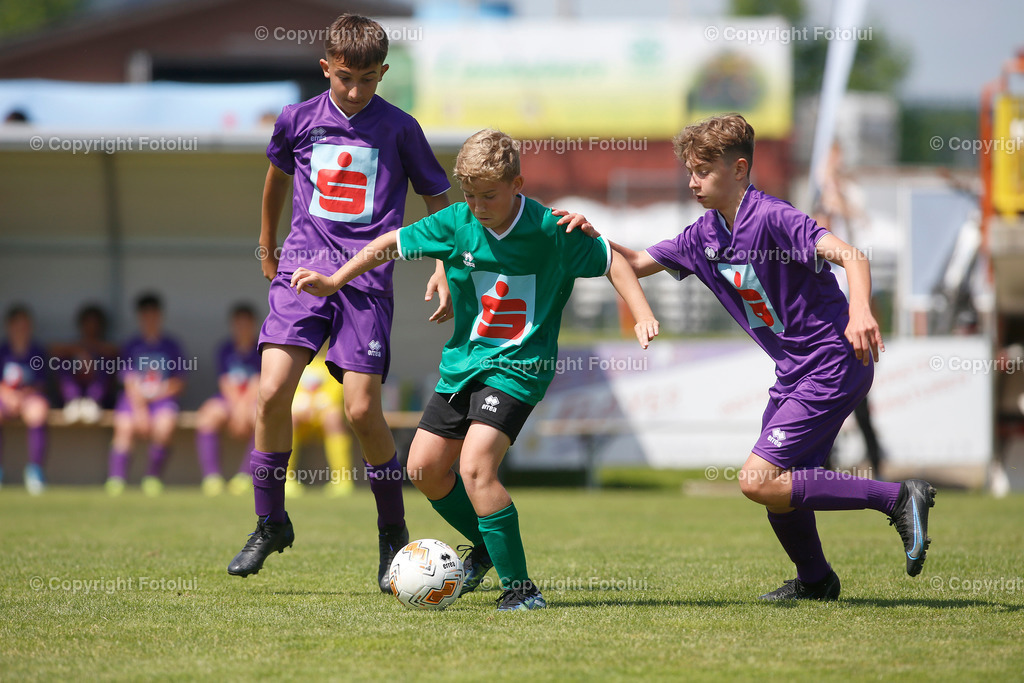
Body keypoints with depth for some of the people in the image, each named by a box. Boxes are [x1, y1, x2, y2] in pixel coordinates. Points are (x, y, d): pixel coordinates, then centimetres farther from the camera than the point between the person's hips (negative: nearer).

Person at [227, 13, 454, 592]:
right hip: (303, 268, 2)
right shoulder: (298, 120, 8)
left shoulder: (398, 128, 2)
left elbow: (438, 200, 12)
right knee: (273, 393, -14)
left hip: (367, 278, -2)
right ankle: (271, 524, 4)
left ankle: (393, 533, 10)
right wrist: (267, 247, 38)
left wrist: (444, 268, 0)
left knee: (363, 409, -10)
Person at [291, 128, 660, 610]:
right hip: (463, 361, 6)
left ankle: (519, 588, -16)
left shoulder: (550, 231, -15)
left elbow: (611, 261, -3)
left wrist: (642, 315, -14)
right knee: (423, 467, 9)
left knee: (475, 466, -23)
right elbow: (391, 244, 8)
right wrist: (335, 282, 8)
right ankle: (486, 547, 33)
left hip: (519, 366, -6)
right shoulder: (456, 224, -6)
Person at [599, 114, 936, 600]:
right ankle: (814, 580, 35)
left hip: (833, 365, -9)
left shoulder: (770, 217, -19)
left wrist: (860, 311, -48)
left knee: (758, 481, -16)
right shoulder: (704, 236, 7)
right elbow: (635, 264, 17)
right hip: (793, 373, 9)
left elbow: (850, 256, -30)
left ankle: (898, 499, -14)